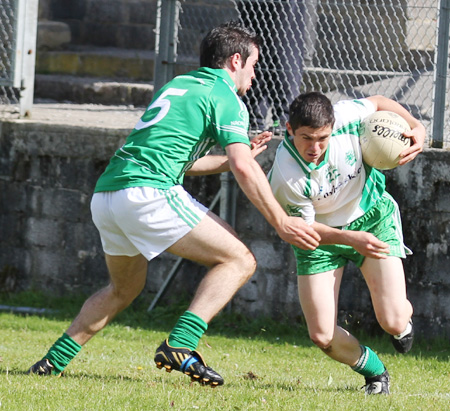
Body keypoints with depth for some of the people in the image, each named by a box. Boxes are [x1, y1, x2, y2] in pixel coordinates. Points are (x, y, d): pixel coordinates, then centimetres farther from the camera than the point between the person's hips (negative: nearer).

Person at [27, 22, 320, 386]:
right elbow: (244, 170, -11)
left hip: (106, 193, 9)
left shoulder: (179, 84, 27)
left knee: (124, 289, 29)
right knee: (239, 260, -4)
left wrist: (235, 157, 40)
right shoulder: (226, 98, 2)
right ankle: (180, 345, -20)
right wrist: (281, 222, -9)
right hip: (149, 192, -9)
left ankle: (55, 360, 24)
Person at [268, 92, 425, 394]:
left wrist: (415, 126, -20)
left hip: (372, 216, 1)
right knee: (322, 336, -10)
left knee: (393, 322, -10)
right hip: (322, 234, -1)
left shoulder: (345, 118, -28)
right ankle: (376, 373, 22)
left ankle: (404, 322, 31)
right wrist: (351, 239, -34)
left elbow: (378, 103, -4)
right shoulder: (284, 178, -34)